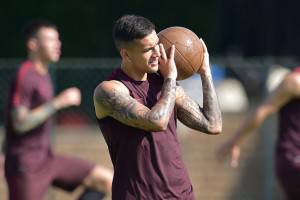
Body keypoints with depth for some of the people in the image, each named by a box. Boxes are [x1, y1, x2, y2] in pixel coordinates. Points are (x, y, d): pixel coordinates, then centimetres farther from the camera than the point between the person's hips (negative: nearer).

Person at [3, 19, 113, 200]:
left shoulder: (43, 75, 13)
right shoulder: (25, 77, -16)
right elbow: (19, 123, -24)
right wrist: (58, 102, -24)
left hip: (46, 158, 9)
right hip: (26, 166, -9)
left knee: (106, 180, 3)